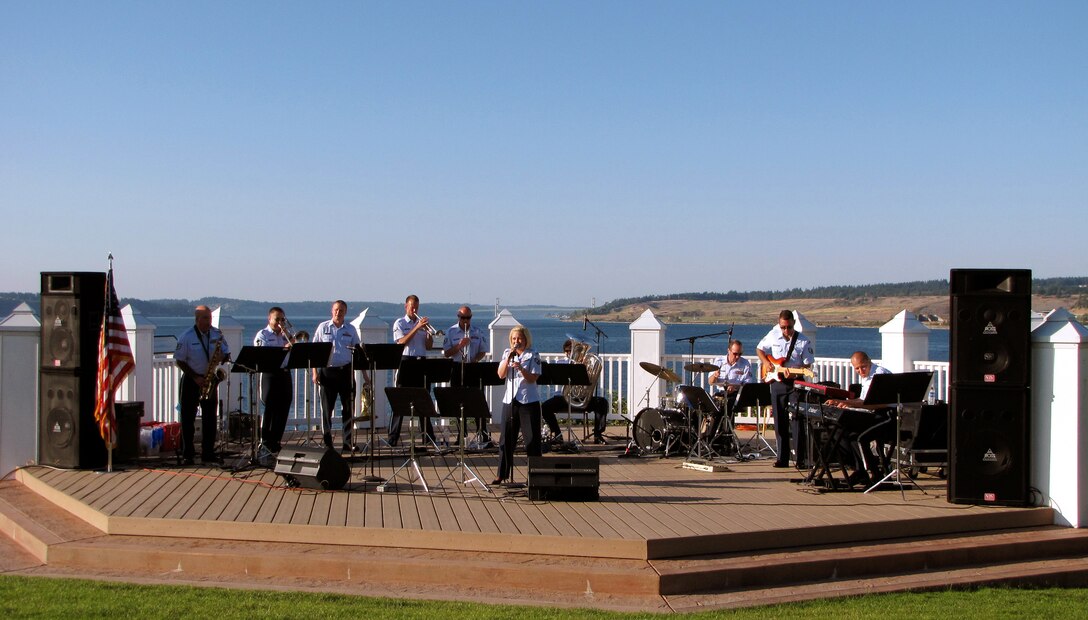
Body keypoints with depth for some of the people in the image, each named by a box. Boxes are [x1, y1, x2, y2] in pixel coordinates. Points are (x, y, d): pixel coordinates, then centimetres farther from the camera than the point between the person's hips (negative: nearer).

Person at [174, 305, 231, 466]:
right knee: (188, 418, 0)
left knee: (210, 418, 4)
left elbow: (227, 355, 8)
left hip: (210, 379, 3)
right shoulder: (187, 337, -8)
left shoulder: (217, 335, 3)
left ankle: (208, 453, 12)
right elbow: (179, 361, -7)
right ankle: (187, 455, 5)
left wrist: (222, 357, -17)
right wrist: (196, 377, -15)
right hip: (190, 380, -3)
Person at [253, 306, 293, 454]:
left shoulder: (285, 335, 17)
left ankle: (276, 441, 15)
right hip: (270, 374, -6)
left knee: (283, 409, 6)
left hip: (285, 374, 6)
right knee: (270, 410, -3)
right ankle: (266, 443, 4)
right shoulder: (262, 335, -1)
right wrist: (283, 349, -25)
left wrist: (287, 334, -4)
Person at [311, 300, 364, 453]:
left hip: (346, 371, 1)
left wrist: (364, 375, 4)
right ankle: (327, 442, 10)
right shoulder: (323, 328, 3)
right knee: (327, 407, 2)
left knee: (349, 407, 2)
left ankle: (349, 442, 9)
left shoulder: (351, 329, 7)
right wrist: (315, 372, -5)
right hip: (327, 371, -1)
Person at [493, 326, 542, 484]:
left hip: (529, 401, -3)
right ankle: (502, 474, 12)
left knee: (532, 439, 0)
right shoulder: (507, 353, 9)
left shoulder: (533, 355, -2)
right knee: (506, 439, 5)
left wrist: (520, 368, -26)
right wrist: (508, 358, -12)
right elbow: (501, 375, -1)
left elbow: (533, 378, -11)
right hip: (510, 400, 4)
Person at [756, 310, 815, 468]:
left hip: (795, 384, -3)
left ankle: (801, 458, -6)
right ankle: (782, 458, 12)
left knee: (797, 420, -9)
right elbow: (759, 349, 17)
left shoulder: (804, 341, -7)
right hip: (776, 382, 3)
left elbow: (807, 365, -4)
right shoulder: (773, 335, 2)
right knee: (780, 423, 6)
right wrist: (766, 362, -1)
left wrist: (794, 372, -22)